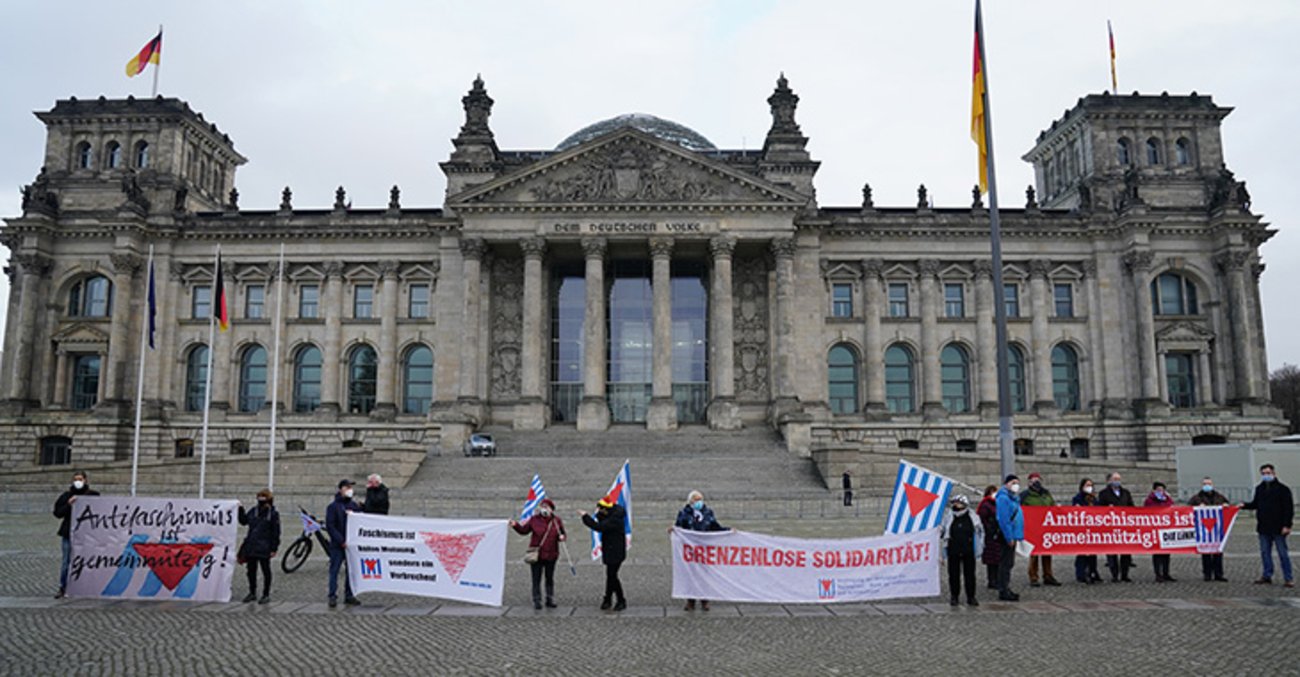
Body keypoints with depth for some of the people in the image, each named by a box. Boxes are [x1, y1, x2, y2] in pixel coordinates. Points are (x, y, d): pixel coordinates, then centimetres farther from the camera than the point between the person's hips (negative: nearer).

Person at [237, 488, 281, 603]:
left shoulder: (273, 514, -8)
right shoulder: (253, 511, 7)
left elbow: (276, 532, -8)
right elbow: (243, 521, 19)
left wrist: (274, 548, -11)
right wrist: (241, 510, 4)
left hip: (264, 549, -6)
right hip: (251, 547, 6)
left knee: (266, 571, 4)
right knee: (251, 570, 13)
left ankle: (266, 594, 13)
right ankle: (252, 593, 27)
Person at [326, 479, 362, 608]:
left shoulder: (354, 505, 11)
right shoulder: (333, 506, -4)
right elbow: (330, 526, -9)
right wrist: (341, 541, -15)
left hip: (352, 543, 5)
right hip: (337, 545, -5)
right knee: (334, 570, -3)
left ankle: (349, 595, 16)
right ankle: (333, 596, 2)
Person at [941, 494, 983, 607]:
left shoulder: (973, 519, 1)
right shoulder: (948, 518, 2)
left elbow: (980, 532, 12)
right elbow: (942, 532, 9)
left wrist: (979, 547, 7)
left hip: (968, 551, 0)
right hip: (953, 552, 0)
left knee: (970, 574, 4)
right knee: (954, 575, 5)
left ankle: (971, 597, 14)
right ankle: (954, 596, 15)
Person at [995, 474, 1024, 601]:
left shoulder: (1013, 498, 17)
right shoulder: (1003, 498, -14)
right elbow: (1003, 520, -20)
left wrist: (1016, 536, 14)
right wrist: (1009, 537, -21)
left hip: (1012, 536, 10)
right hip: (1008, 537, -10)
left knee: (1008, 564, 15)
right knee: (1005, 564, -6)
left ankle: (1005, 590, 22)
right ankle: (1003, 592, -3)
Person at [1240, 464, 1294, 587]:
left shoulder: (1283, 489, -5)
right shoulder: (1259, 489, 12)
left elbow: (1289, 508, -7)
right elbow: (1255, 504, 20)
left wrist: (1287, 525, -14)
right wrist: (1245, 505, 0)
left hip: (1278, 528, -6)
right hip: (1263, 527, 6)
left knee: (1283, 553, -1)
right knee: (1265, 552, 9)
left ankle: (1288, 578, 5)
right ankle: (1267, 576, 16)